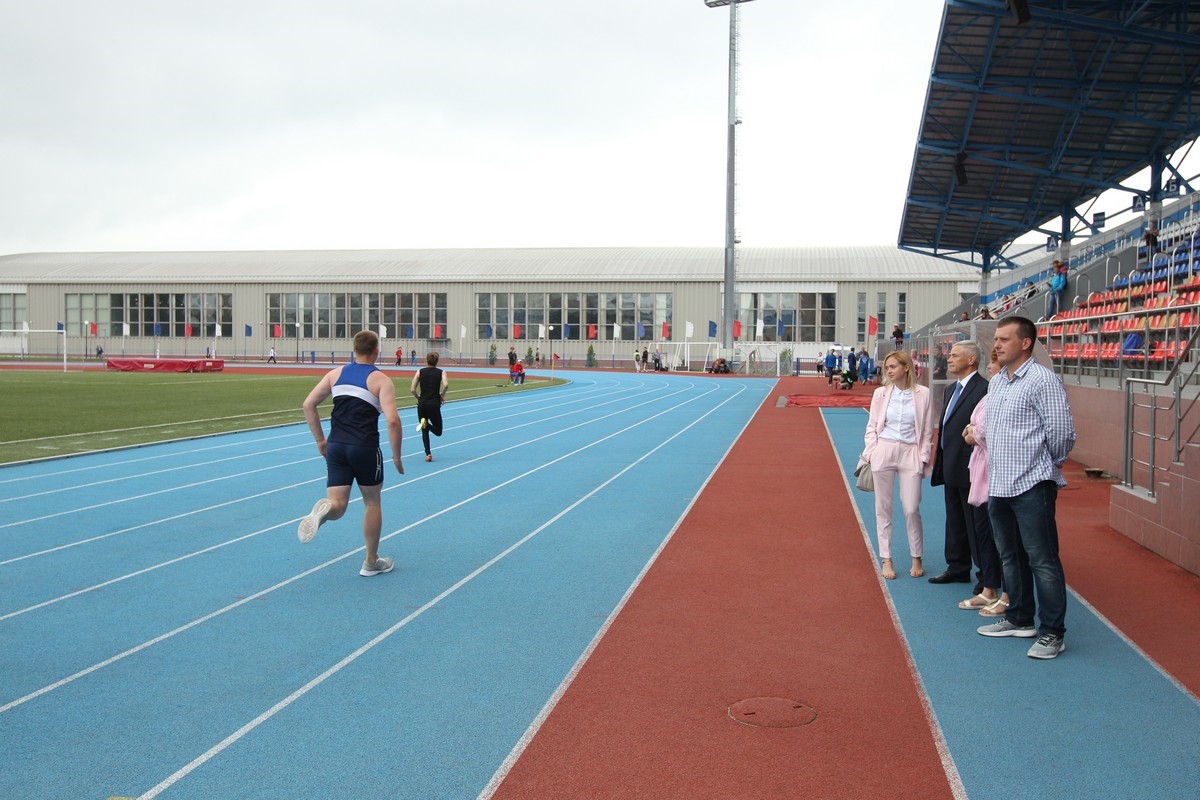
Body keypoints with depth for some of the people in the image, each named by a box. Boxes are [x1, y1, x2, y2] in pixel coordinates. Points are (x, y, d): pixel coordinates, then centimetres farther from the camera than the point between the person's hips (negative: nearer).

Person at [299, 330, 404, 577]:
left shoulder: (336, 373, 10)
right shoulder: (381, 380, -4)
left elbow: (308, 404, 6)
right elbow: (392, 420, -16)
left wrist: (320, 441, 14)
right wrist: (396, 457, -5)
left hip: (336, 446, 3)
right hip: (365, 448, -3)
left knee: (338, 504, 5)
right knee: (372, 502, 16)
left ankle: (323, 510, -33)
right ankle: (371, 562, 24)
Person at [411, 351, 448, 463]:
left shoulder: (420, 372, 6)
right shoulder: (441, 372, 3)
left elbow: (412, 389, -1)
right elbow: (446, 385, -18)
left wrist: (419, 398, 14)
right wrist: (442, 395, -1)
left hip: (422, 404, 2)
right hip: (434, 404, -2)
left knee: (424, 431, 13)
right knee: (438, 431, 8)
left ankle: (428, 454, 0)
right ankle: (426, 424, -22)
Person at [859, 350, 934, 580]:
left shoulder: (922, 394, 0)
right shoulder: (880, 393, 3)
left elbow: (927, 431, 4)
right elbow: (872, 427, 6)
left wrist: (923, 457, -1)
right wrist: (869, 454, -1)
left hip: (910, 454, -1)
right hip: (883, 452, 1)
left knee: (912, 509, -3)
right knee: (883, 508, 5)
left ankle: (917, 559, 16)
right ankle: (886, 560, 15)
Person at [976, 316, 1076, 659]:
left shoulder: (1042, 379, -13)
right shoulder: (996, 382, 14)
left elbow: (1062, 430, -14)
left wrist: (1051, 463, -1)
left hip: (1031, 485, -9)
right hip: (999, 485, 9)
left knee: (1042, 560, -4)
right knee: (1011, 557, 17)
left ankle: (1052, 633, 3)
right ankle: (1019, 620, 30)